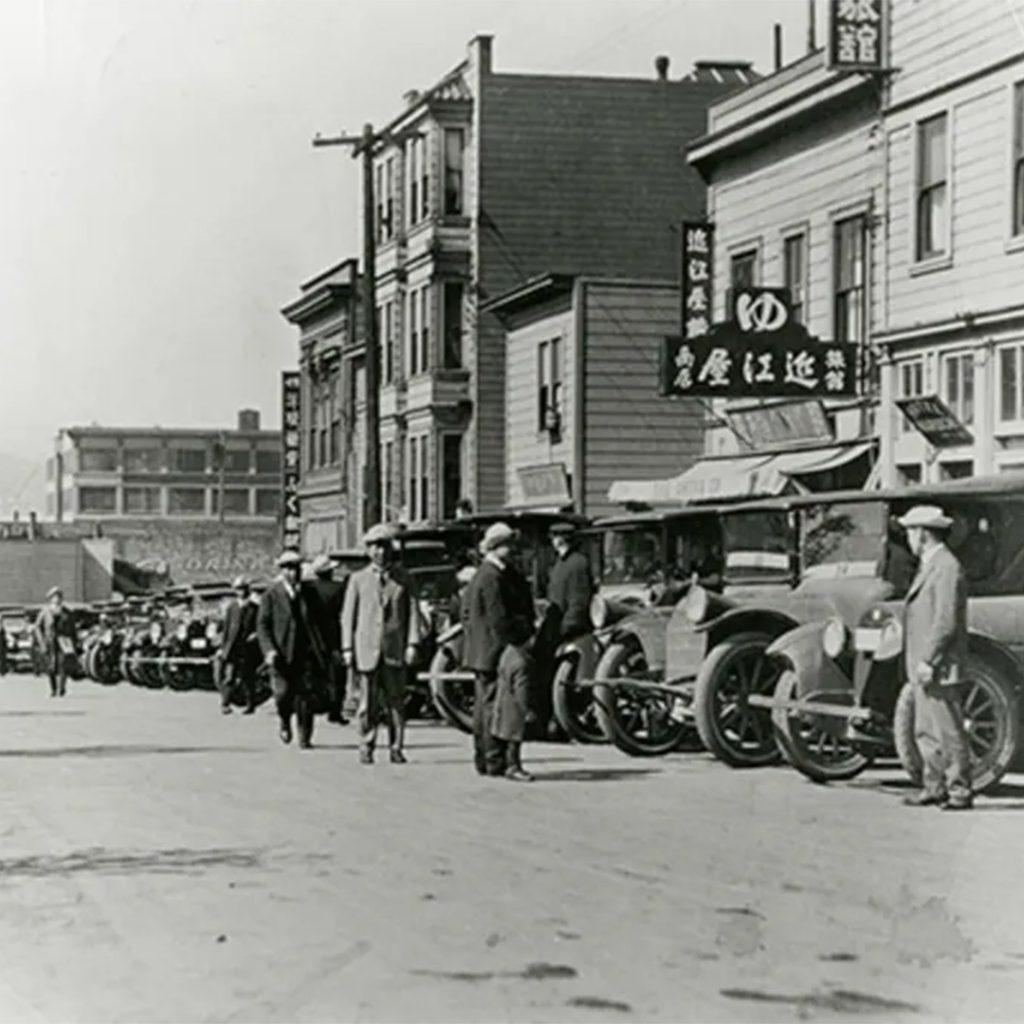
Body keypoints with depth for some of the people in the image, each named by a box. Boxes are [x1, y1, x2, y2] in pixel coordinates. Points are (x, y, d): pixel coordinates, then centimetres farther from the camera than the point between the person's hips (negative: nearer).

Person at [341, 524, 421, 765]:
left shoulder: (403, 579, 9)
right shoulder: (358, 579, 9)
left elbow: (412, 612, 5)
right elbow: (348, 615, 9)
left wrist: (412, 643, -5)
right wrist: (347, 649, 2)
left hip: (395, 651, 0)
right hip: (367, 650, 0)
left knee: (396, 702, 1)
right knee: (368, 704, 0)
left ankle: (396, 748, 8)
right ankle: (366, 749, 9)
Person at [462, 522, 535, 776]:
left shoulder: (482, 574, 14)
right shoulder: (492, 578, -18)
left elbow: (466, 613, 21)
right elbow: (500, 619, -23)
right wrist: (524, 634, -13)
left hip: (481, 651, 10)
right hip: (495, 649, -10)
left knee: (483, 704, 13)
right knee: (494, 704, -7)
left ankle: (482, 760, 18)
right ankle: (495, 762, -6)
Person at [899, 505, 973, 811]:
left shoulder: (947, 567, -14)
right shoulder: (928, 566, 17)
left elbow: (946, 621, -20)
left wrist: (927, 660, -21)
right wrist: (917, 662, 16)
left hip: (937, 667, -10)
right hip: (922, 665, 10)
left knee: (949, 732, -6)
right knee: (926, 732, 13)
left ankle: (960, 791, -1)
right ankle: (934, 787, 19)